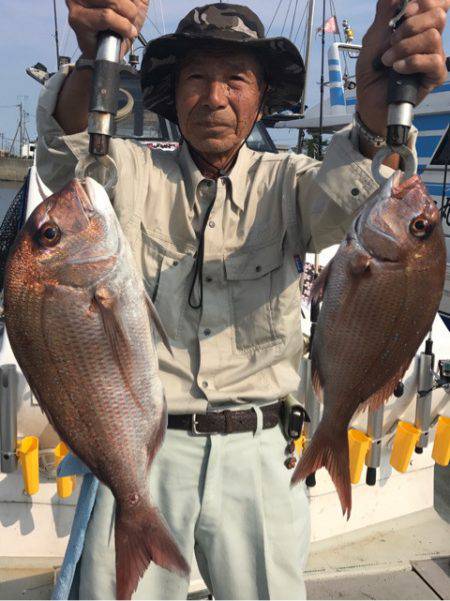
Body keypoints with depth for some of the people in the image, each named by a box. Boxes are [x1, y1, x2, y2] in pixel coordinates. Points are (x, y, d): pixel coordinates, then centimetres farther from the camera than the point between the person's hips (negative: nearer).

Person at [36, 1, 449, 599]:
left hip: (256, 455, 1)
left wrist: (378, 110, -39)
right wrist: (93, 64, -39)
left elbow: (347, 196, -18)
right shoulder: (134, 174, 2)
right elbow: (65, 156, -18)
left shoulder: (284, 182, 3)